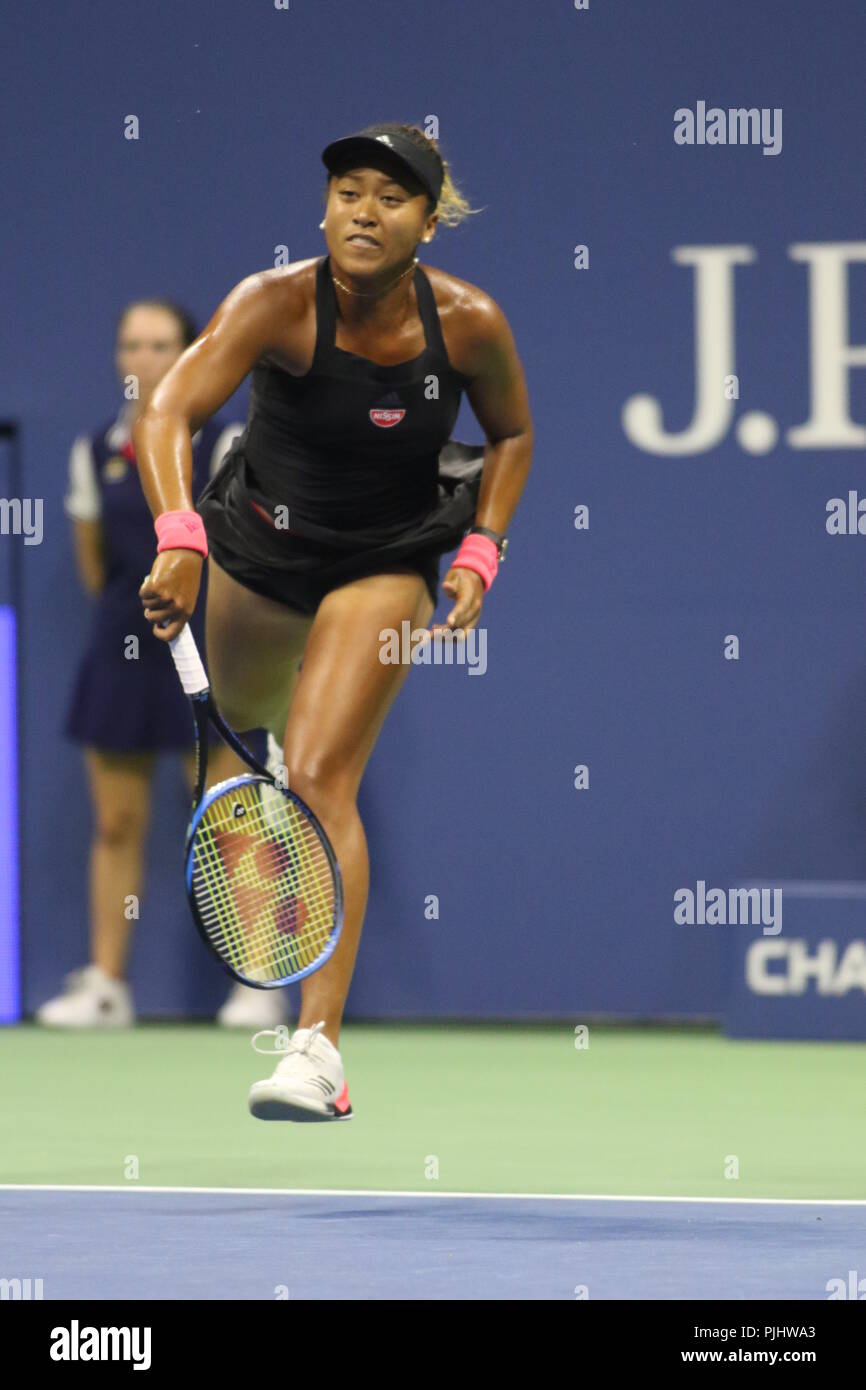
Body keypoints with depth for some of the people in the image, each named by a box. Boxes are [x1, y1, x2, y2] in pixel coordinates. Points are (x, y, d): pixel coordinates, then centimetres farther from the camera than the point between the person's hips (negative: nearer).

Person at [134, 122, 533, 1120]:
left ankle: (318, 1050, -24)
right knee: (243, 710, 30)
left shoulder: (469, 324, -20)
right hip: (258, 542, 2)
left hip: (388, 561, -2)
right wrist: (179, 538, -58)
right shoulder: (276, 304, -27)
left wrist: (479, 554, -12)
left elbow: (511, 436, 2)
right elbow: (167, 413, -41)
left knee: (320, 778, -19)